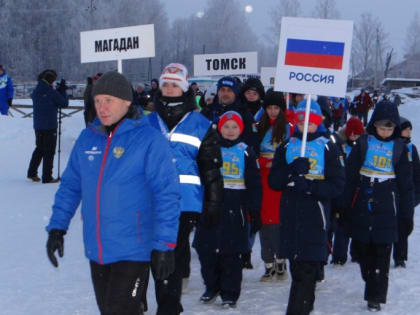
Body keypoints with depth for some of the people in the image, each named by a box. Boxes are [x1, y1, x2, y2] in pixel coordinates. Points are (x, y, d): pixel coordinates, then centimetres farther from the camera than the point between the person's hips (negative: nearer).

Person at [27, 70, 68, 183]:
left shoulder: (36, 92, 4)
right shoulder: (52, 93, -16)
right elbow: (64, 104, -8)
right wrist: (63, 91, 7)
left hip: (38, 126, 6)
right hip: (50, 126, -6)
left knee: (39, 148, 20)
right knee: (49, 151, 1)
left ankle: (32, 173, 20)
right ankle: (47, 177, 2)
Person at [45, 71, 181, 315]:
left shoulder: (149, 140, -11)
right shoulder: (87, 138, 6)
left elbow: (167, 194, -12)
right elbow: (70, 185, 14)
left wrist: (165, 245, -15)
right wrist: (57, 227, 8)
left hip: (133, 250, -6)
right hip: (96, 250, 6)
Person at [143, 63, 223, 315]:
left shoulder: (200, 125, 3)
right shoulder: (148, 123, 10)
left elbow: (212, 169, 4)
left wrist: (213, 205, 0)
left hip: (185, 203, -3)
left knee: (173, 255, -4)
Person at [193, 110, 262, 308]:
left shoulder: (246, 152, 5)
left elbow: (254, 186, 6)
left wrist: (255, 213, 1)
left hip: (234, 209, -2)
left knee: (230, 253, 0)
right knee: (206, 250, 4)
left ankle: (230, 294, 10)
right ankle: (211, 288, 23)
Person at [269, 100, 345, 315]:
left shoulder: (328, 148, 4)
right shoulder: (286, 147, 15)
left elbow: (337, 185, -2)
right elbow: (273, 182, 6)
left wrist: (309, 186, -16)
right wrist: (292, 170, -12)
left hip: (315, 216, -4)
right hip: (290, 214, 4)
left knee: (307, 267, -10)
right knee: (295, 267, 7)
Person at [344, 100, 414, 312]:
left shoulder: (399, 148, 4)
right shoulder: (364, 143, 3)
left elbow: (406, 185, 9)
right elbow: (349, 177, 4)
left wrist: (407, 215, 7)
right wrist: (345, 206, -1)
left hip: (387, 209, -1)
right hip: (362, 206, 1)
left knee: (382, 254, -3)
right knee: (363, 249, 9)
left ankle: (375, 297, 1)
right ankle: (371, 284, 31)